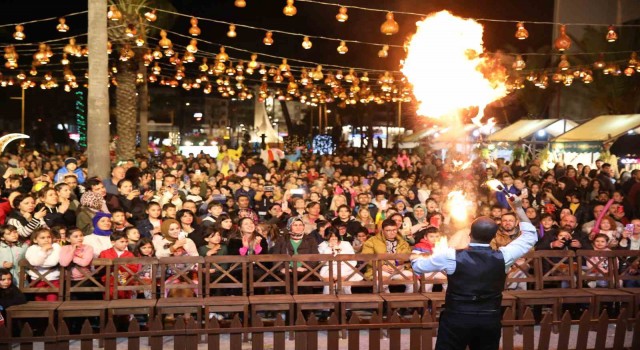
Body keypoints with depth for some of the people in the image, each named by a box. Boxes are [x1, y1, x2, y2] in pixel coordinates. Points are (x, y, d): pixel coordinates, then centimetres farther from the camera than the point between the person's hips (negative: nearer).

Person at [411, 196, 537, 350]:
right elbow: (530, 236, 8)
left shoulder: (452, 256, -13)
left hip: (456, 319, -2)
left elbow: (418, 266, 1)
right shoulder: (502, 256, -8)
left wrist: (415, 257, 25)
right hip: (490, 320, 3)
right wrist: (518, 208, 14)